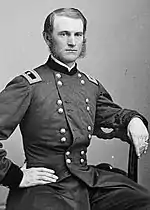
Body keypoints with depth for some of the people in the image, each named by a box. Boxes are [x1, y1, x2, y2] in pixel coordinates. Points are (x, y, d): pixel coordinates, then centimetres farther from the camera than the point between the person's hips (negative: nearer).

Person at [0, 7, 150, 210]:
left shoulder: (92, 85, 12)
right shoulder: (28, 85, -8)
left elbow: (112, 113, 29)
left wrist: (133, 120, 6)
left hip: (91, 179, 6)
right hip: (45, 185, -5)